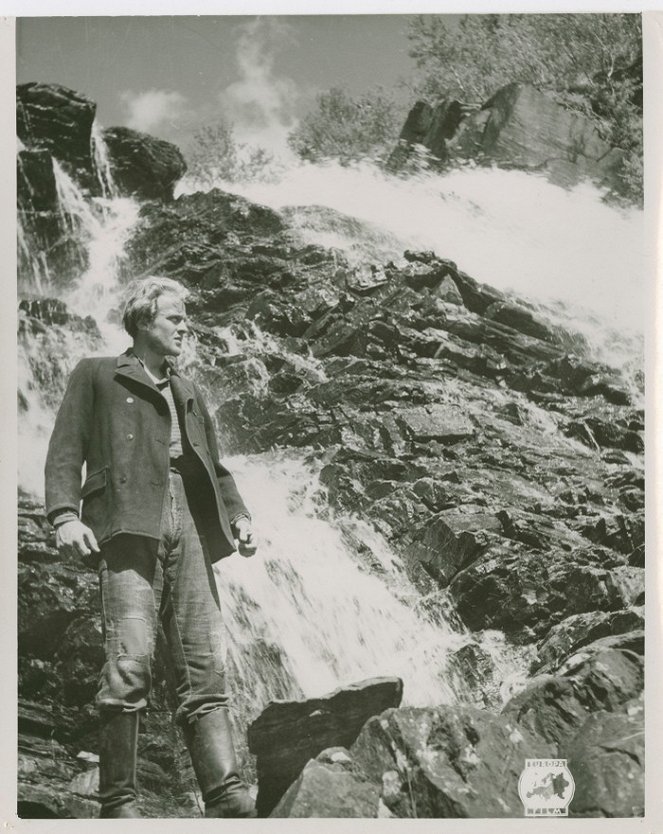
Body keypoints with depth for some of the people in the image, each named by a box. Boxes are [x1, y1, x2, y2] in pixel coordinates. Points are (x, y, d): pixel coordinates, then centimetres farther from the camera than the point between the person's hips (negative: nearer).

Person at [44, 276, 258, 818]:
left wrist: (239, 515, 9)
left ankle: (226, 797, -13)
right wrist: (65, 514, -12)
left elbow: (214, 465, 27)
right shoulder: (96, 376, 15)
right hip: (129, 523, -5)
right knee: (130, 663, -17)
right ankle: (118, 803, -13)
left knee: (206, 668, -6)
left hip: (189, 527, 5)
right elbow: (66, 450, 4)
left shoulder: (188, 392, 31)